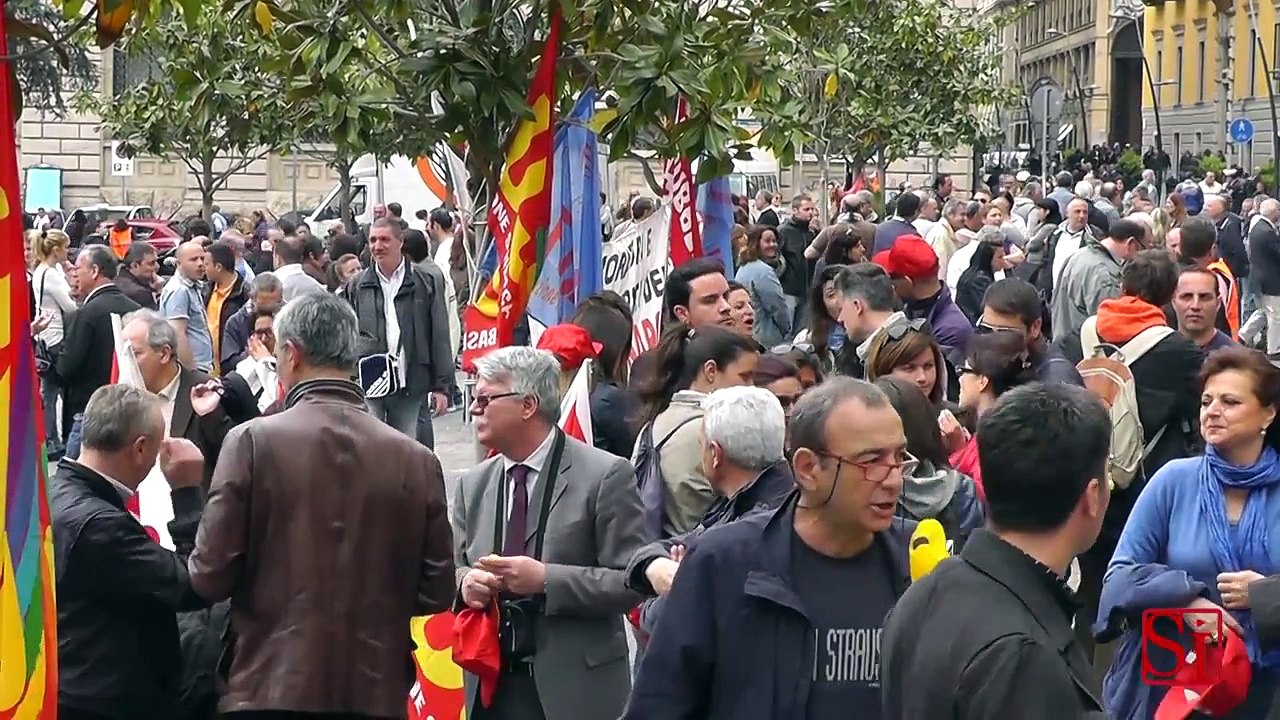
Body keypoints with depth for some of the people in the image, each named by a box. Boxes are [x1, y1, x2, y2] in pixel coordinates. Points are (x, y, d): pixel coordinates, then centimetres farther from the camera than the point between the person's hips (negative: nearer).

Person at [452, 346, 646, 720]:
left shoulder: (604, 475, -8)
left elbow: (630, 580, -12)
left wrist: (546, 578, -21)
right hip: (493, 687, 5)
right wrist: (465, 582, -7)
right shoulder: (474, 484, 11)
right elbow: (456, 567, 17)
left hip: (576, 689, -5)